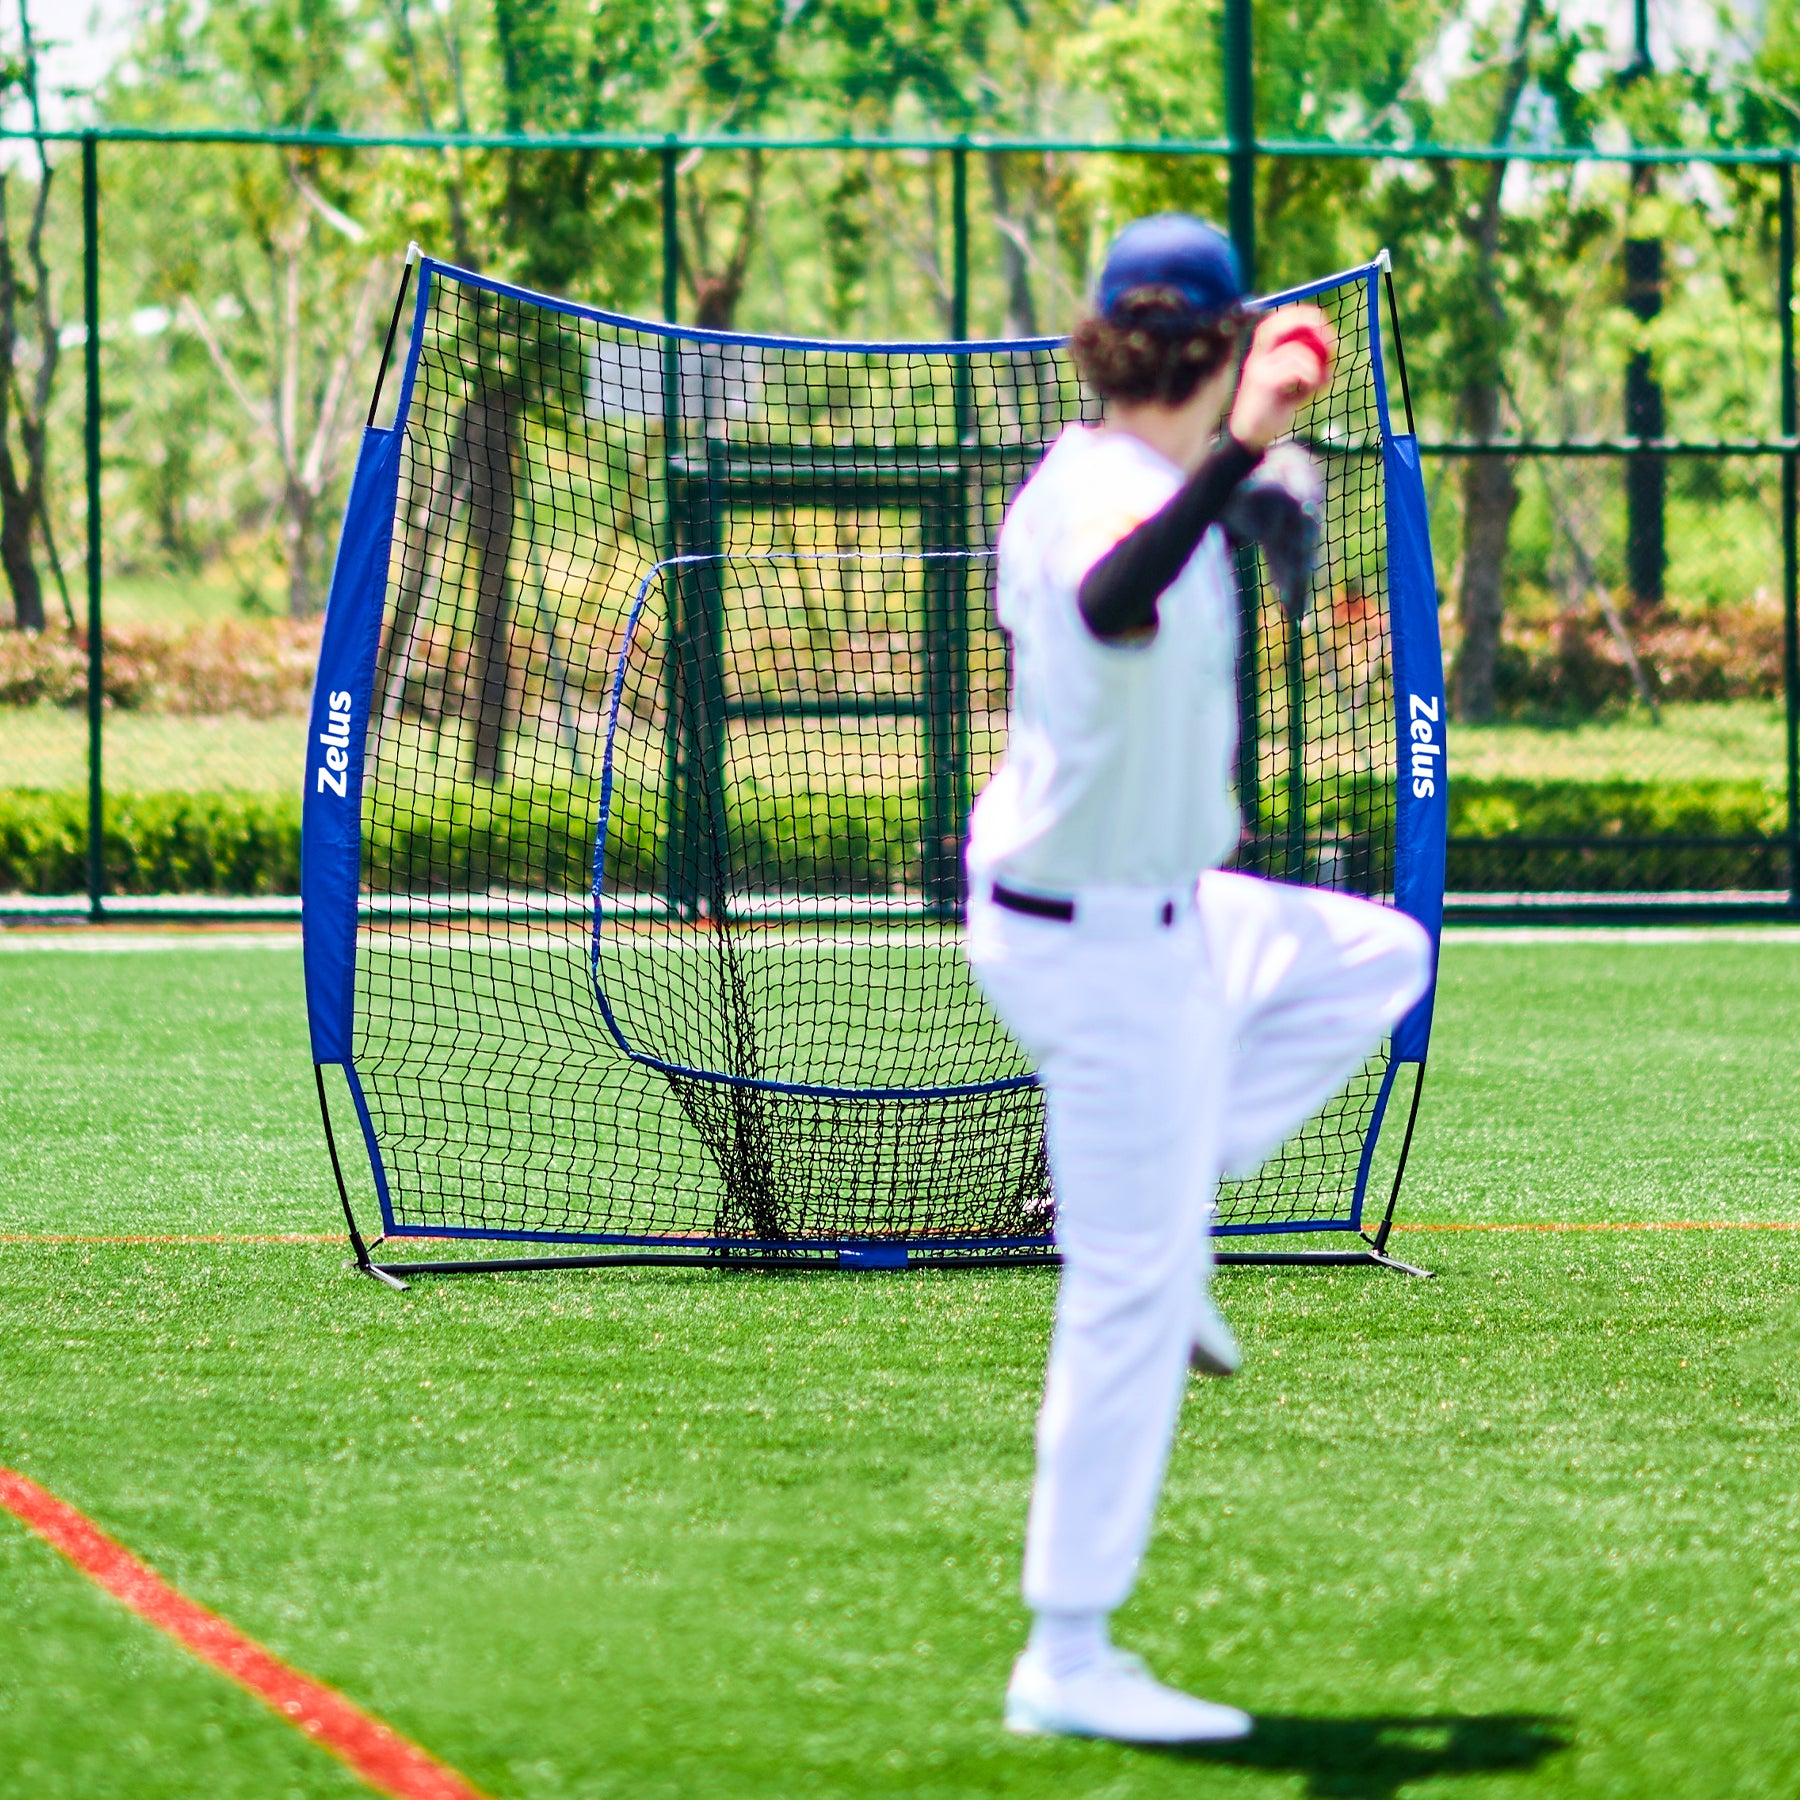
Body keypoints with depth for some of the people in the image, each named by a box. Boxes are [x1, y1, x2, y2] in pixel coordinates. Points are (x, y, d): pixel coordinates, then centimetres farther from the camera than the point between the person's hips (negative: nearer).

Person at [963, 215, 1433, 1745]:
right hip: (1111, 945, -10)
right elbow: (1113, 603, -50)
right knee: (1133, 1299, -4)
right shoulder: (1124, 499, -25)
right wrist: (1241, 449, -57)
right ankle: (1068, 1663, 2)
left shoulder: (1069, 477, 5)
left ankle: (1163, 1211, 15)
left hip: (1097, 900, 10)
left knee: (1376, 959, 25)